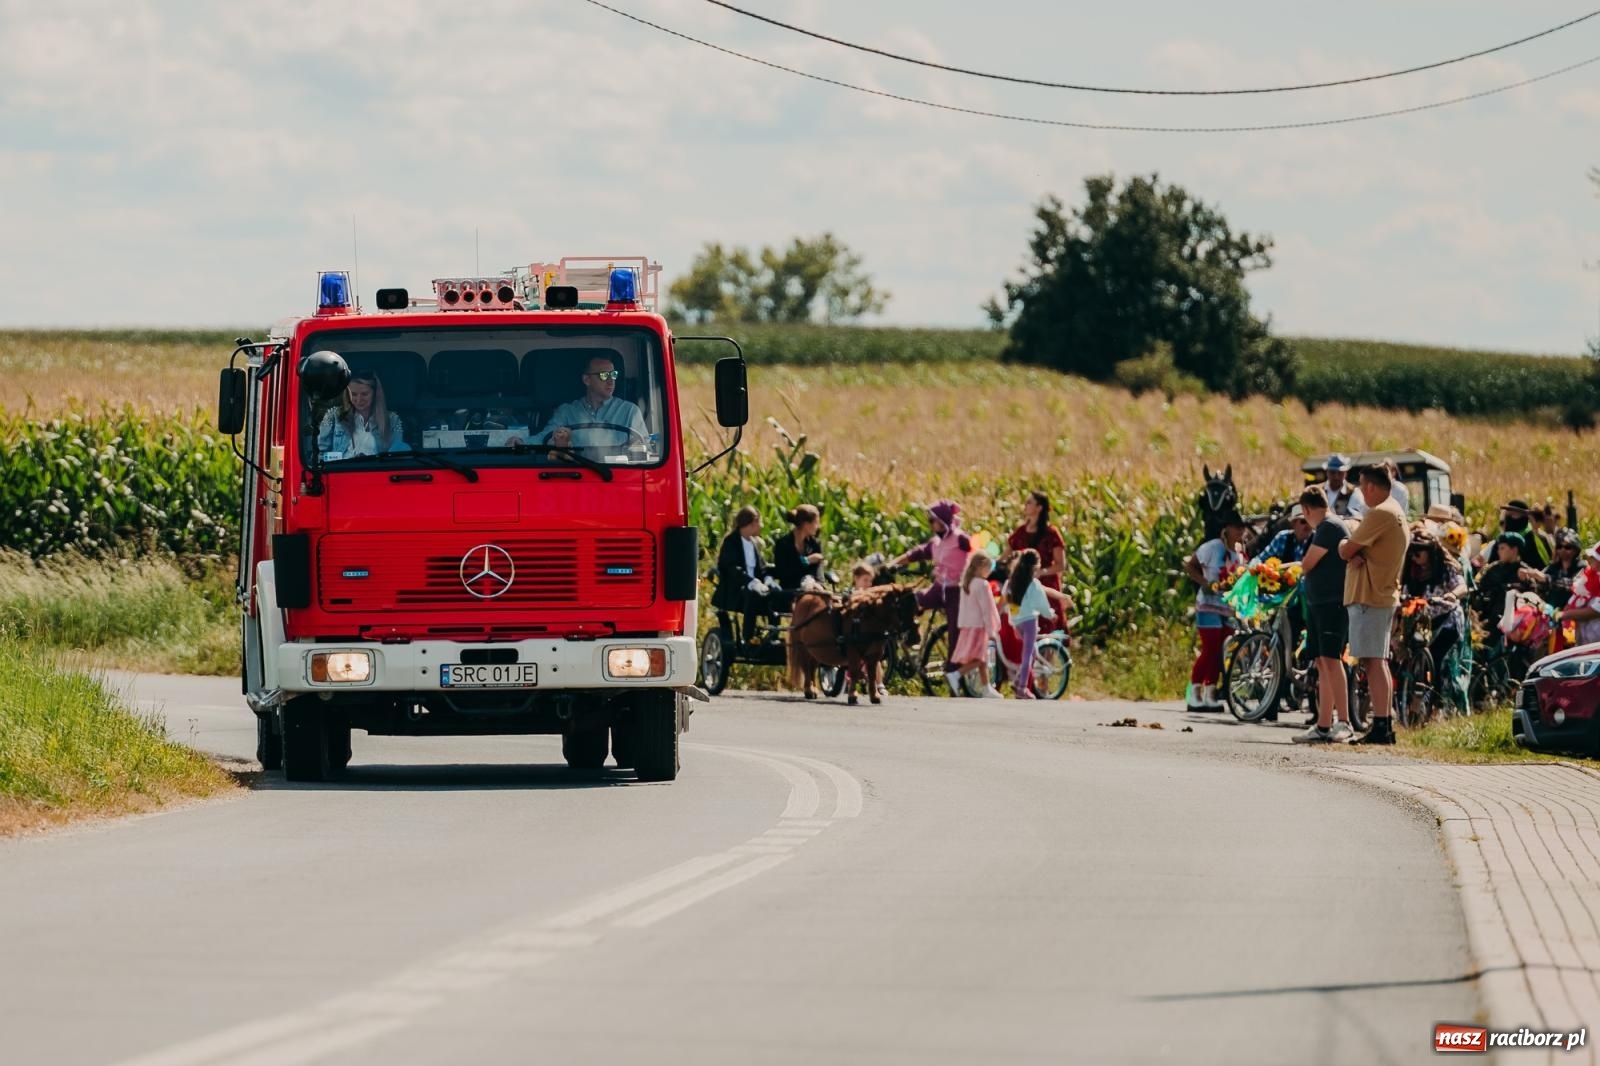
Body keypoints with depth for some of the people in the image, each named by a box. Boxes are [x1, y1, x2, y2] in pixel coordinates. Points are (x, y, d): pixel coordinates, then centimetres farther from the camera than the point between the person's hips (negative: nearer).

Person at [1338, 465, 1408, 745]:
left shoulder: (1379, 514, -16)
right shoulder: (1396, 511, 17)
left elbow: (1346, 551, -16)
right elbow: (1353, 551, 14)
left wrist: (1344, 546, 5)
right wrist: (1356, 553, -7)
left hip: (1368, 597, -11)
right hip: (1386, 595, 11)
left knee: (1373, 661, -12)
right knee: (1379, 662, 15)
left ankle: (1380, 727, -16)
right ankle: (1386, 725, 19)